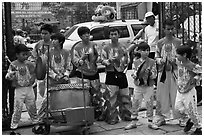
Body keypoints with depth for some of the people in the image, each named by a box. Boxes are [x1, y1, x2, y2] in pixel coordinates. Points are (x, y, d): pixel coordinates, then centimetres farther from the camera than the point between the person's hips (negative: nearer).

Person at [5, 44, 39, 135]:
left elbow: (34, 73, 10)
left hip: (29, 89, 3)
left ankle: (36, 122, 30)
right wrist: (11, 74, -31)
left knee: (32, 107, 13)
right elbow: (8, 77, -11)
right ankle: (13, 127, 9)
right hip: (19, 90, -3)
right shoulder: (13, 65, -6)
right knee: (17, 109, -3)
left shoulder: (29, 64, 2)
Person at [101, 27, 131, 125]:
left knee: (125, 96, 9)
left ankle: (126, 115, 24)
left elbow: (127, 60, 18)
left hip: (122, 74, 4)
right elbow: (102, 61, -3)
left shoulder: (123, 47, 10)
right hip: (111, 75, -4)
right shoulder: (106, 48, -1)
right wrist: (109, 60, -21)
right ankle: (112, 118, 2)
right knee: (111, 98, -7)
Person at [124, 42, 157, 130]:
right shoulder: (136, 62, 2)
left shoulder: (152, 62, -1)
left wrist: (150, 73, -23)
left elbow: (154, 75, -4)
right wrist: (136, 74, -21)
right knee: (135, 104, 6)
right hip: (138, 86, 1)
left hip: (149, 87, -1)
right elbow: (134, 75, -1)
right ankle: (133, 122, 17)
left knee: (149, 104, 4)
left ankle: (150, 121, 19)